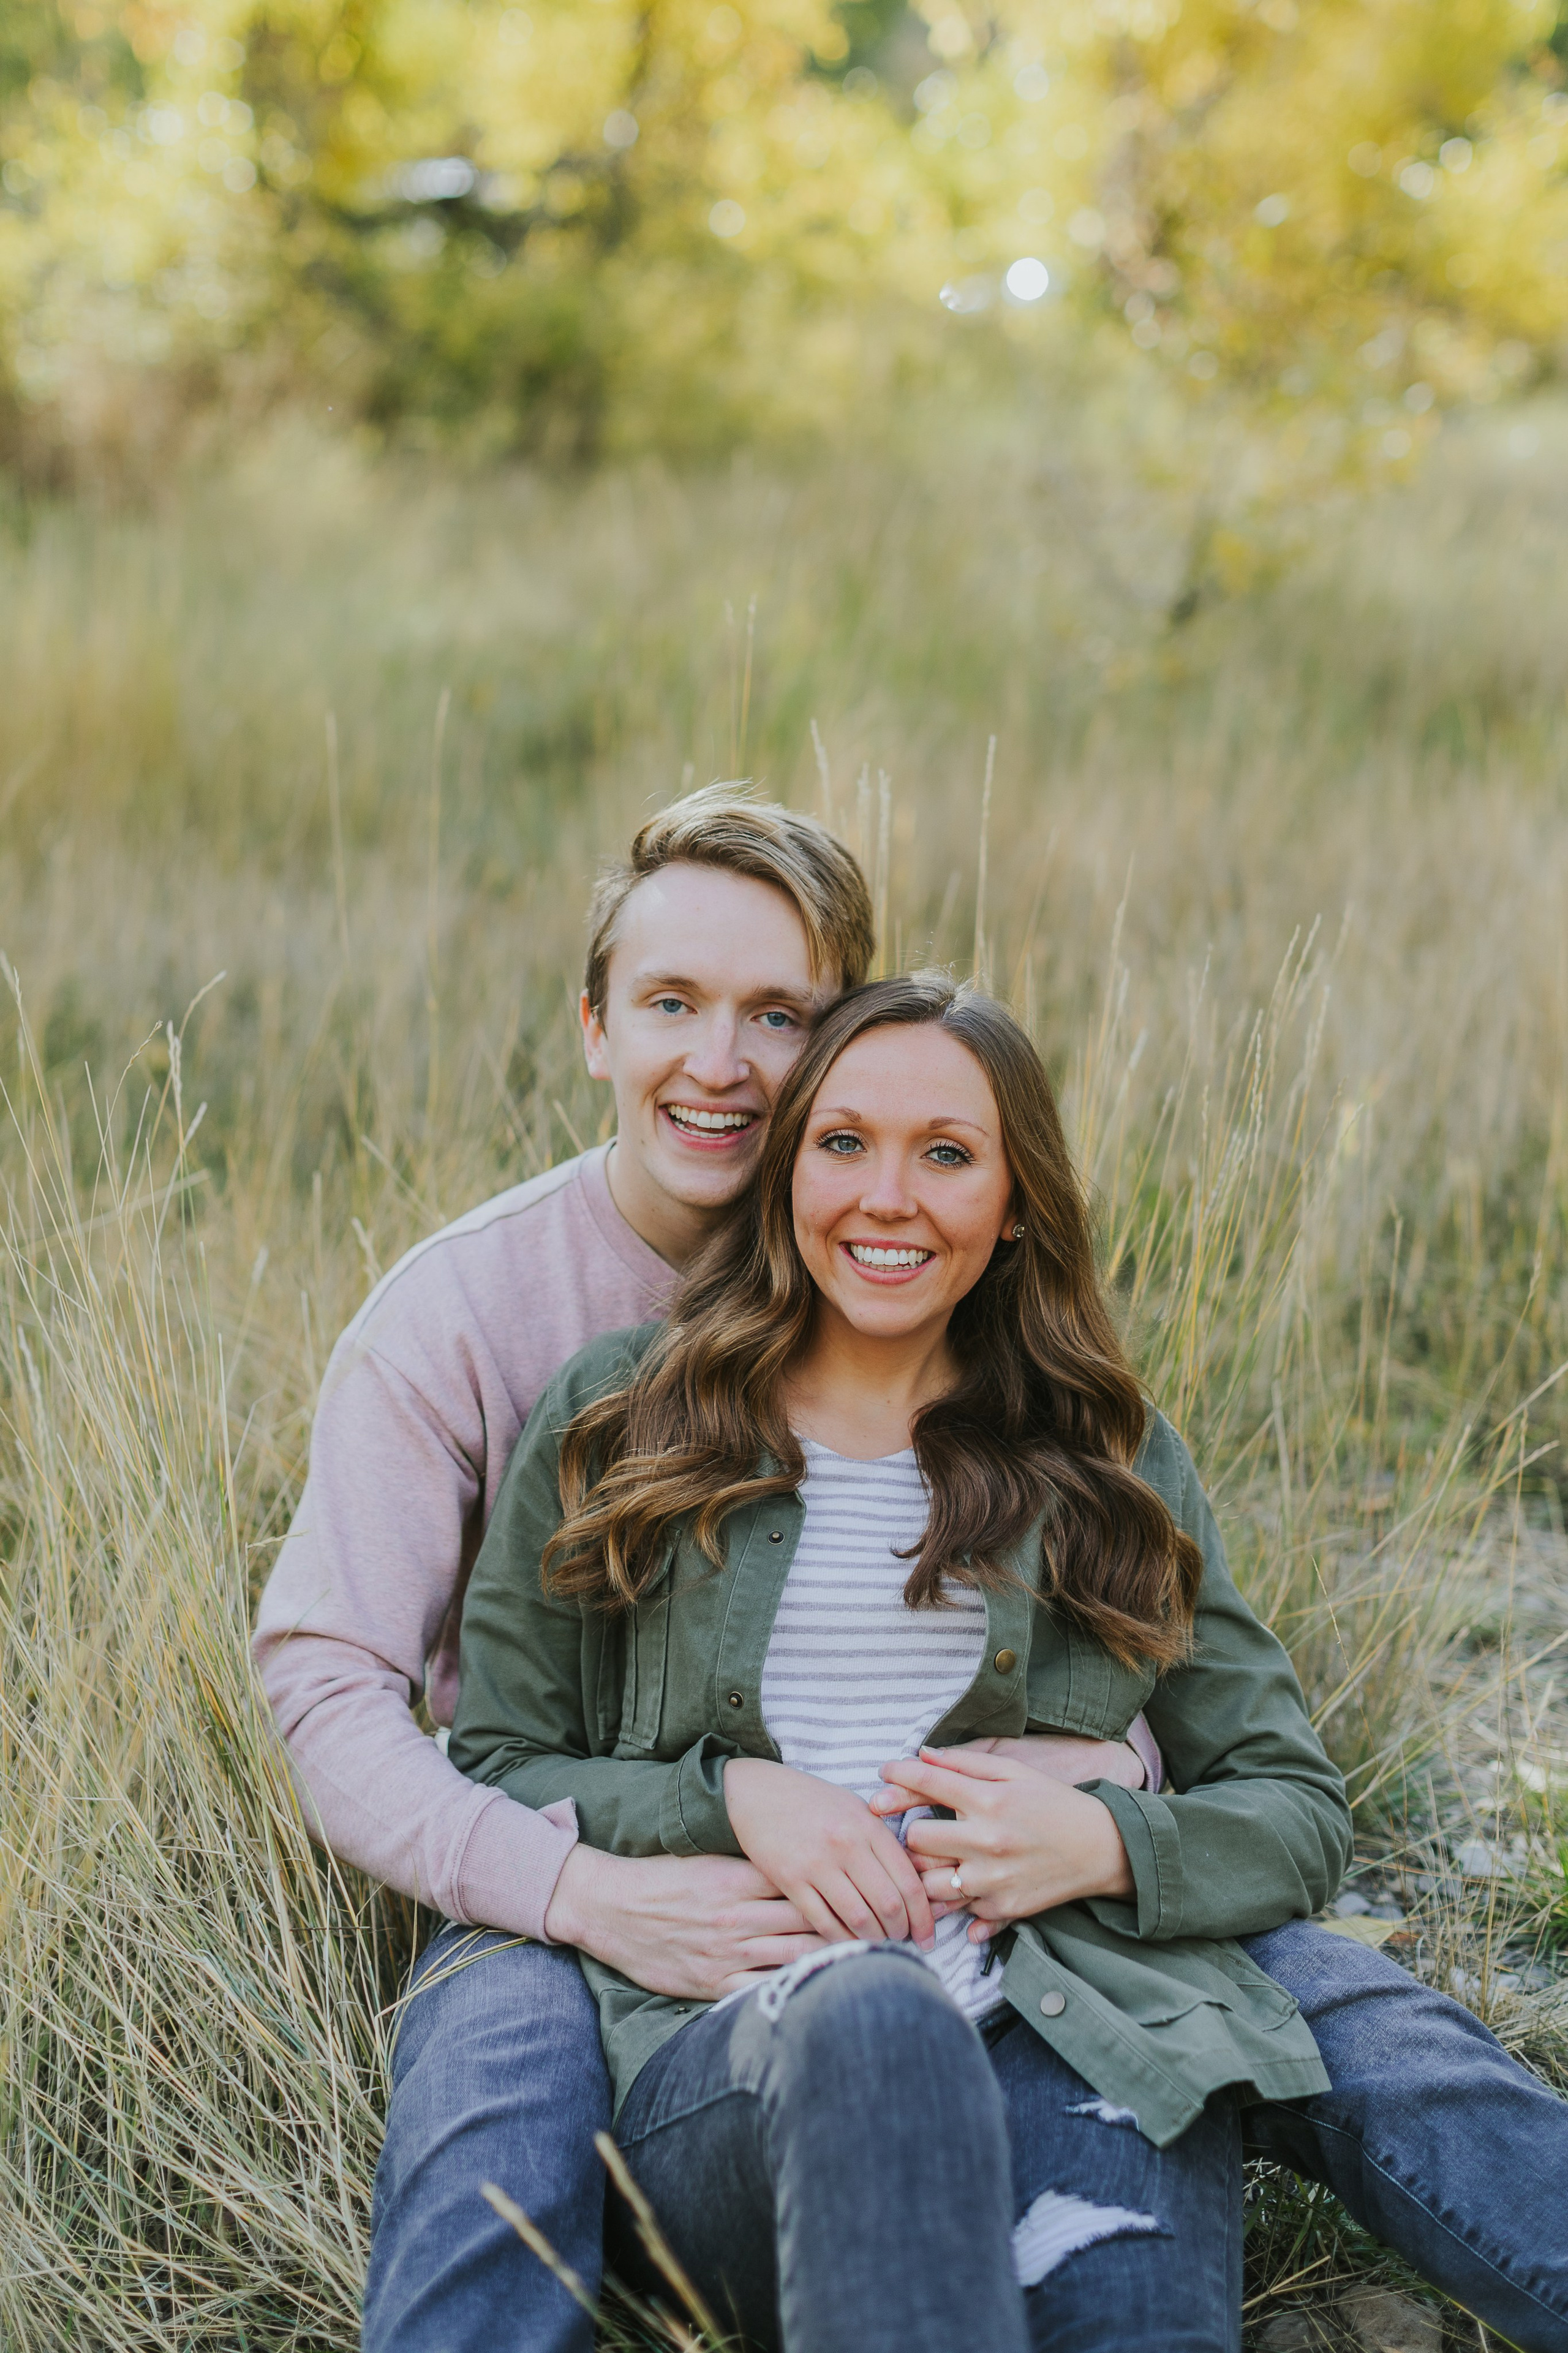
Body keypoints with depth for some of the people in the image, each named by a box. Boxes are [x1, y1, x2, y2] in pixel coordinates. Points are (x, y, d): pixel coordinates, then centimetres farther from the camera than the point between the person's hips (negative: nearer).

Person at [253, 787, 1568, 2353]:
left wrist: (1100, 1761, -19)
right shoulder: (459, 1311, -5)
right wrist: (577, 1890, -27)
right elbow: (329, 1691, -10)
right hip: (586, 1904, -2)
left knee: (1328, 2002, -18)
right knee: (497, 2070, -38)